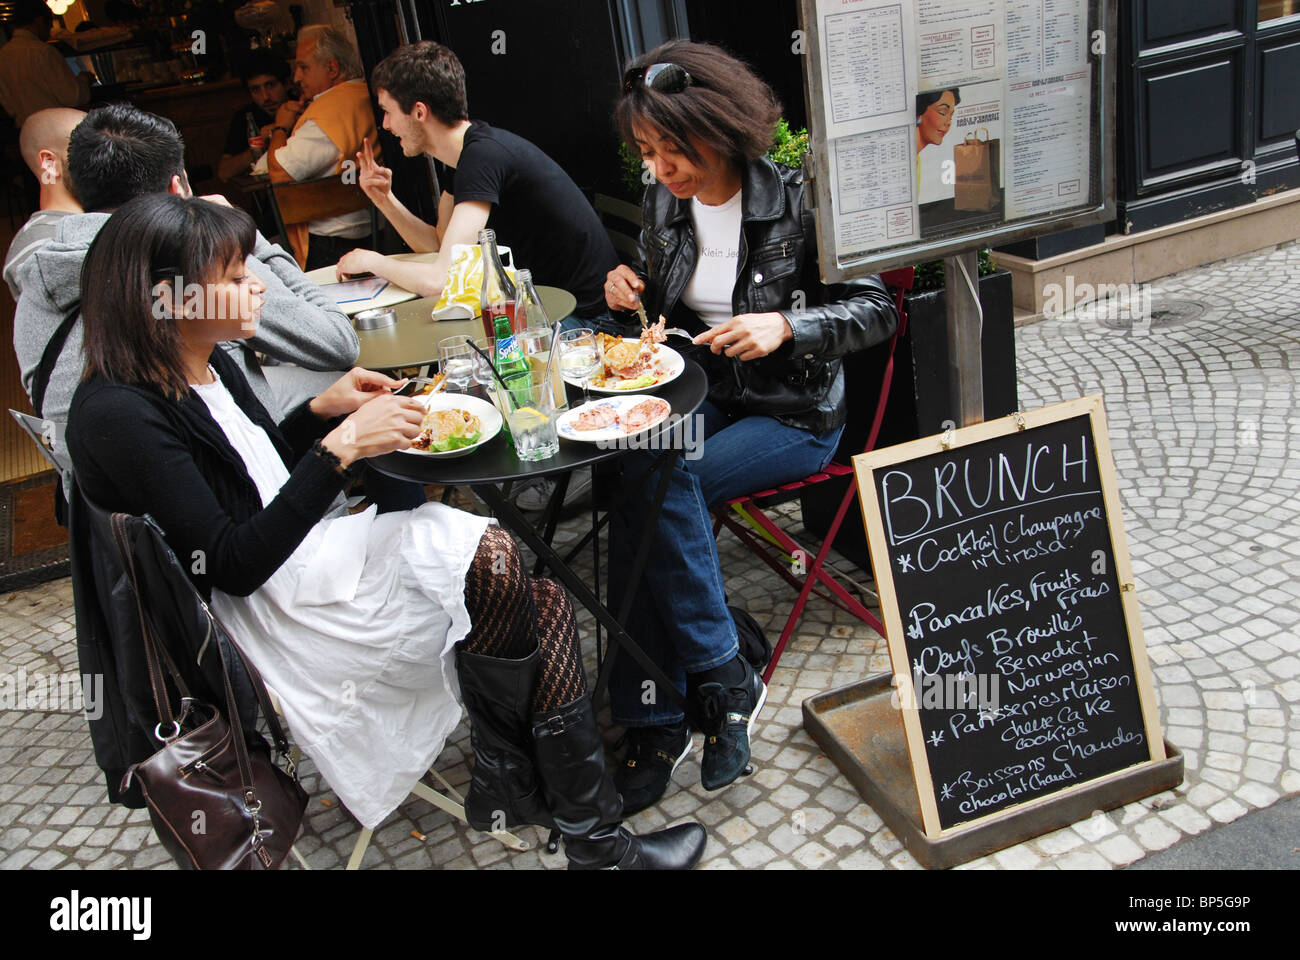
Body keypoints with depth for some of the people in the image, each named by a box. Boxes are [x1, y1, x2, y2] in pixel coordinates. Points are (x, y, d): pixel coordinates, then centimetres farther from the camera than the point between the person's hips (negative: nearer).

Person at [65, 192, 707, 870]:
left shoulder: (207, 367, 7)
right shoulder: (117, 414, -19)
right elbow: (233, 566, -23)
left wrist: (322, 409, 4)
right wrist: (341, 447, -25)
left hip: (302, 555, 9)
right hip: (260, 611, -9)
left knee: (544, 609, -9)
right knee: (489, 561, -20)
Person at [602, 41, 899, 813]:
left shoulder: (796, 204, -13)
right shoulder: (664, 203, 4)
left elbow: (877, 308, -10)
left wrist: (786, 327, -26)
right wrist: (631, 288, -5)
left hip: (796, 413, -5)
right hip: (703, 396, 5)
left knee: (659, 487, -29)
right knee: (636, 477, -26)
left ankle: (654, 716, -15)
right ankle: (690, 701, -19)